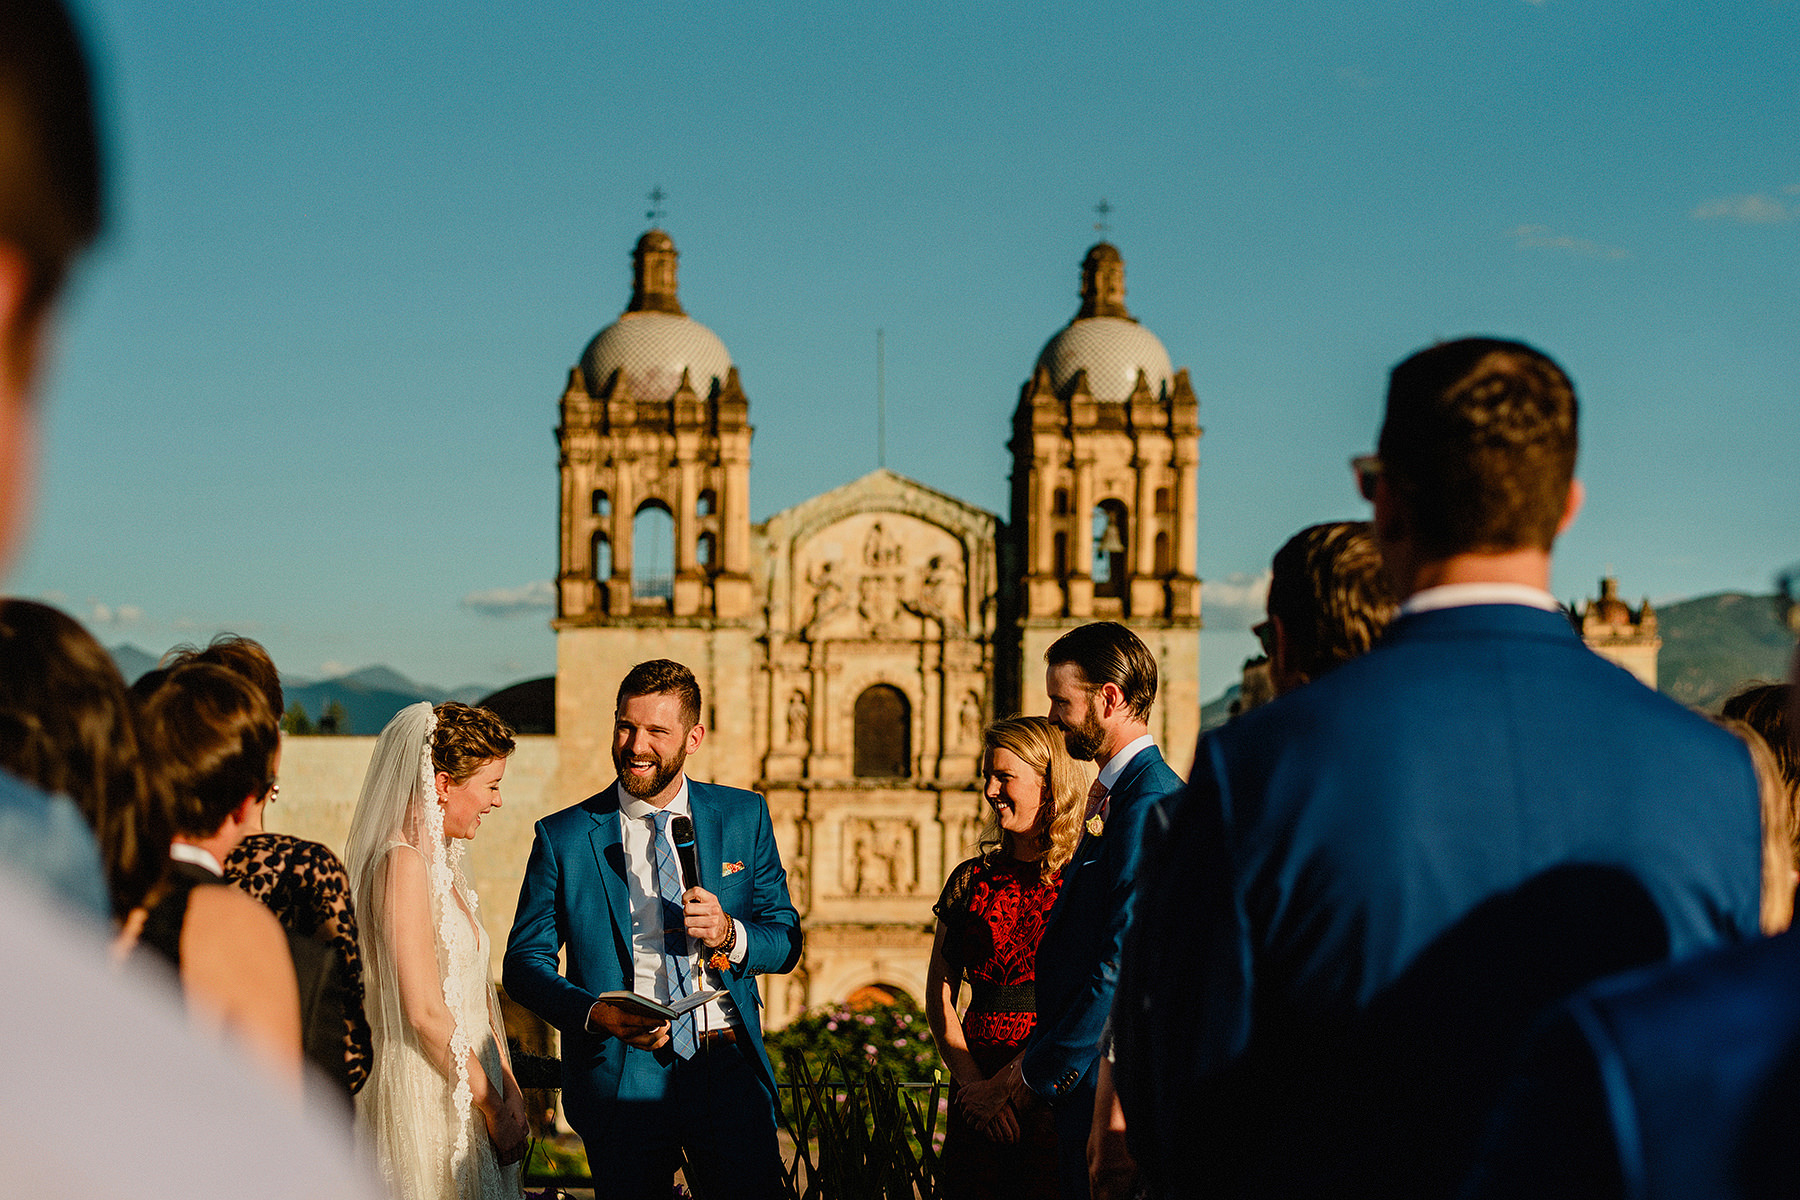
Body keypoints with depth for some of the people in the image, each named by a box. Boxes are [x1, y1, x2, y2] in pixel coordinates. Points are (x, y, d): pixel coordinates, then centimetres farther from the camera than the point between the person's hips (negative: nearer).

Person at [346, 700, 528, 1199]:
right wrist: (494, 1107, -12)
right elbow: (424, 1013, -19)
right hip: (421, 1101, -9)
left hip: (458, 1094, 9)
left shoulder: (440, 863, 13)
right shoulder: (402, 863, -15)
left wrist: (510, 1091, 6)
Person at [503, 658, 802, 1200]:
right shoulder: (564, 836, 1)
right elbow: (524, 961, 2)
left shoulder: (744, 817, 6)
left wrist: (730, 934, -13)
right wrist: (594, 1012, -16)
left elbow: (786, 941, 9)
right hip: (621, 1076, -1)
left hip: (730, 1071, 1)